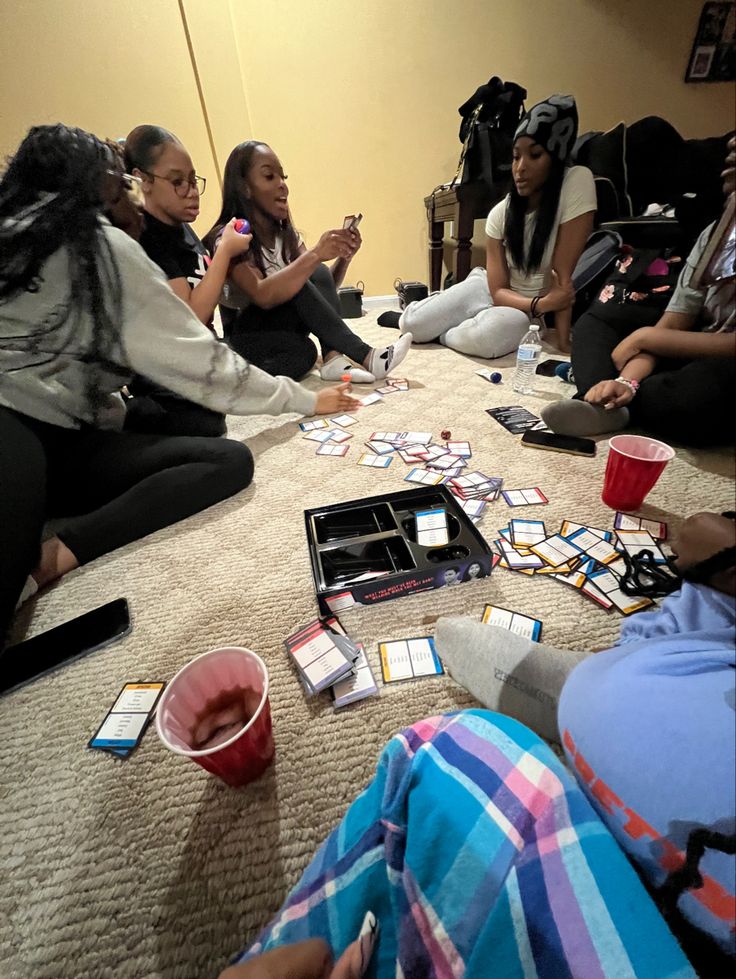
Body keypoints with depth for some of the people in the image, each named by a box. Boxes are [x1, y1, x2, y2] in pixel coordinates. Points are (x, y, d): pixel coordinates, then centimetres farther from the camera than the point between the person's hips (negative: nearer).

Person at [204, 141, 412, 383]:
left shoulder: (286, 233, 5)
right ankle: (365, 357, -28)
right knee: (297, 286, -29)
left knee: (318, 273, -18)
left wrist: (344, 257, -17)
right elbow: (263, 296, -35)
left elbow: (324, 285, 1)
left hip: (285, 327, 6)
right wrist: (315, 254, -37)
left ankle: (333, 358, -29)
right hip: (246, 338, -6)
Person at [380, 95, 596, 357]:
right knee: (413, 326, -14)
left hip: (527, 313, -2)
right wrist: (540, 303, -31)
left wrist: (563, 341, -27)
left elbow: (563, 276, -22)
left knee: (489, 334, -38)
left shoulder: (577, 183, -18)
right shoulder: (500, 213, -9)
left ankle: (440, 332, -5)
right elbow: (498, 291, -13)